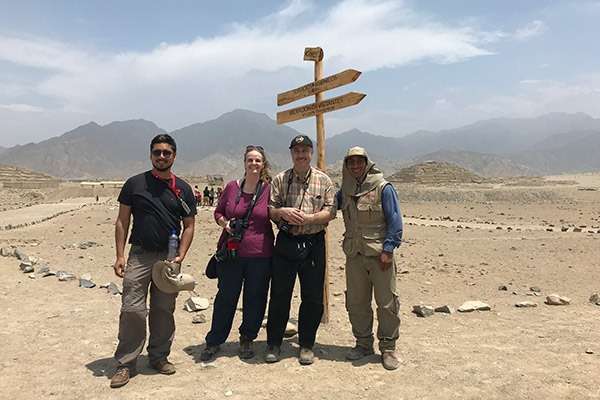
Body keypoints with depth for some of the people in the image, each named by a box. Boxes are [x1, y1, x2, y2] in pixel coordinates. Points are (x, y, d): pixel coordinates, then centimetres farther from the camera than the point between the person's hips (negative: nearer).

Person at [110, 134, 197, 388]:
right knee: (132, 310, -5)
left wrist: (180, 256, -6)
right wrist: (120, 255, -4)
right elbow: (122, 221, 4)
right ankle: (126, 363, 8)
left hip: (169, 257, 2)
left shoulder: (183, 189, 6)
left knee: (163, 310, 11)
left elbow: (189, 226, 7)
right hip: (139, 255, -1)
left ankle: (159, 357, 26)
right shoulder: (135, 184, 3)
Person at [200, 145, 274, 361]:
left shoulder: (269, 189, -1)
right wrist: (225, 223, -5)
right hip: (231, 253, 1)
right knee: (226, 297, 10)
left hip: (260, 254, -1)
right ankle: (214, 342, 26)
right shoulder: (232, 187, 4)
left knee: (255, 300, 9)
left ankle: (247, 340, 30)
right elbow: (218, 212, 13)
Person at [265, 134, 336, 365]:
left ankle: (306, 344, 23)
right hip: (285, 243, 0)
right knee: (279, 294, 6)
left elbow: (330, 212, -1)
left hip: (314, 244, 0)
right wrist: (282, 212, -16)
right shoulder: (280, 180, 6)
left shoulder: (323, 181, 4)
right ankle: (273, 343, 21)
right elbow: (269, 210, 5)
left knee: (313, 298, 6)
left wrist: (309, 218, -17)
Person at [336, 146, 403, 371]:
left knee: (387, 302, 3)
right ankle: (363, 344, 28)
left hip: (379, 255, -5)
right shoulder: (344, 191, 9)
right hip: (354, 255, 5)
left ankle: (388, 348, 18)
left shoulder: (383, 188, -6)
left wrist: (388, 249, -14)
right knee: (356, 303, 12)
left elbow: (395, 221, -8)